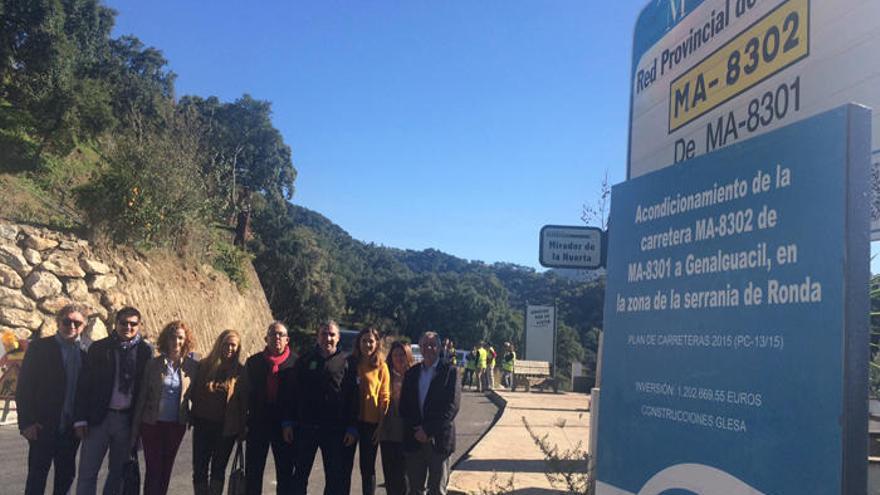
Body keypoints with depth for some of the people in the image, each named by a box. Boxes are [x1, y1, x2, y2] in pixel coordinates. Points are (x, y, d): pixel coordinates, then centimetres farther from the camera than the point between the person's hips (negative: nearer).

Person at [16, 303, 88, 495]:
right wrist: (27, 422, -11)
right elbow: (24, 387, -5)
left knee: (66, 476, 11)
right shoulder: (39, 347, -3)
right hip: (43, 427, -3)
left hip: (72, 428, 4)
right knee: (37, 477, 1)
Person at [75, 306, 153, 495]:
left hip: (128, 420, 1)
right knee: (87, 472, 1)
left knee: (118, 472, 11)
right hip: (99, 416, 0)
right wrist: (81, 419, -6)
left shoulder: (145, 350, 0)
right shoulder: (98, 348, 1)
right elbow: (84, 385, 0)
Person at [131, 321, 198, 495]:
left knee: (166, 469, 12)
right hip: (152, 423, -1)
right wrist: (135, 429, -2)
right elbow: (142, 396, -1)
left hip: (177, 425, 2)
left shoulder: (192, 366, -1)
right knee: (153, 469, -2)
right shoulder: (153, 364, -3)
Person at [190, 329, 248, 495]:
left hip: (227, 427, -1)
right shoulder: (204, 365, 2)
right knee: (199, 468, 3)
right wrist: (192, 417, 0)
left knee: (218, 468, 8)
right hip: (203, 424, 1)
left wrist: (242, 429, -1)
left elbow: (244, 402, 1)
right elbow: (194, 393, 5)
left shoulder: (240, 371, -1)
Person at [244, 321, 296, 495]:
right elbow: (247, 392, 5)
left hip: (284, 425, -2)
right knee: (253, 472, 7)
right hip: (258, 423, 2)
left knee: (285, 471, 8)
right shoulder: (253, 362, 6)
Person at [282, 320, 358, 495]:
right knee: (300, 475, 9)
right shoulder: (305, 360, 6)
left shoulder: (346, 362, 1)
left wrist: (352, 428, -7)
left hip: (335, 429, -1)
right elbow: (291, 393, 6)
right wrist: (288, 422, -1)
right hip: (305, 426, 1)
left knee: (336, 477, 5)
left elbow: (353, 397, -1)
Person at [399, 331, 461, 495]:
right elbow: (404, 406, 8)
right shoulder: (412, 373, 11)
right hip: (415, 439, 3)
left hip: (439, 439, -3)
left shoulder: (450, 371, -1)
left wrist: (429, 430, -13)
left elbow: (452, 406, -9)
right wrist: (417, 430, -7)